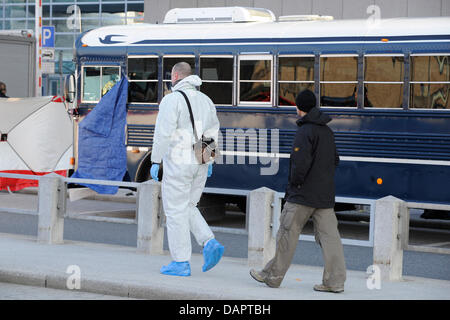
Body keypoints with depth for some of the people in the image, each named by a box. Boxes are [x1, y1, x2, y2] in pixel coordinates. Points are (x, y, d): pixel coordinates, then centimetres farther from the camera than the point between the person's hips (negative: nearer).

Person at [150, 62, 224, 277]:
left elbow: (163, 133, -17)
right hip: (200, 164, 7)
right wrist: (209, 161, 23)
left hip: (178, 163, -7)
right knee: (188, 208, 19)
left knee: (175, 211, 0)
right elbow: (213, 132, 15)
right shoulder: (204, 100, 11)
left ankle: (180, 262, 2)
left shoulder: (172, 100, -11)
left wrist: (155, 162, -12)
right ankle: (210, 243, -1)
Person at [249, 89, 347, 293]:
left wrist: (295, 183, -9)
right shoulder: (327, 131, 12)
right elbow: (335, 160, 19)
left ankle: (273, 276, 12)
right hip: (326, 194, 7)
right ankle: (335, 281, -1)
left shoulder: (305, 131, -13)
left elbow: (301, 162, -22)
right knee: (328, 235, 3)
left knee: (288, 233, 3)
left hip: (303, 195, -7)